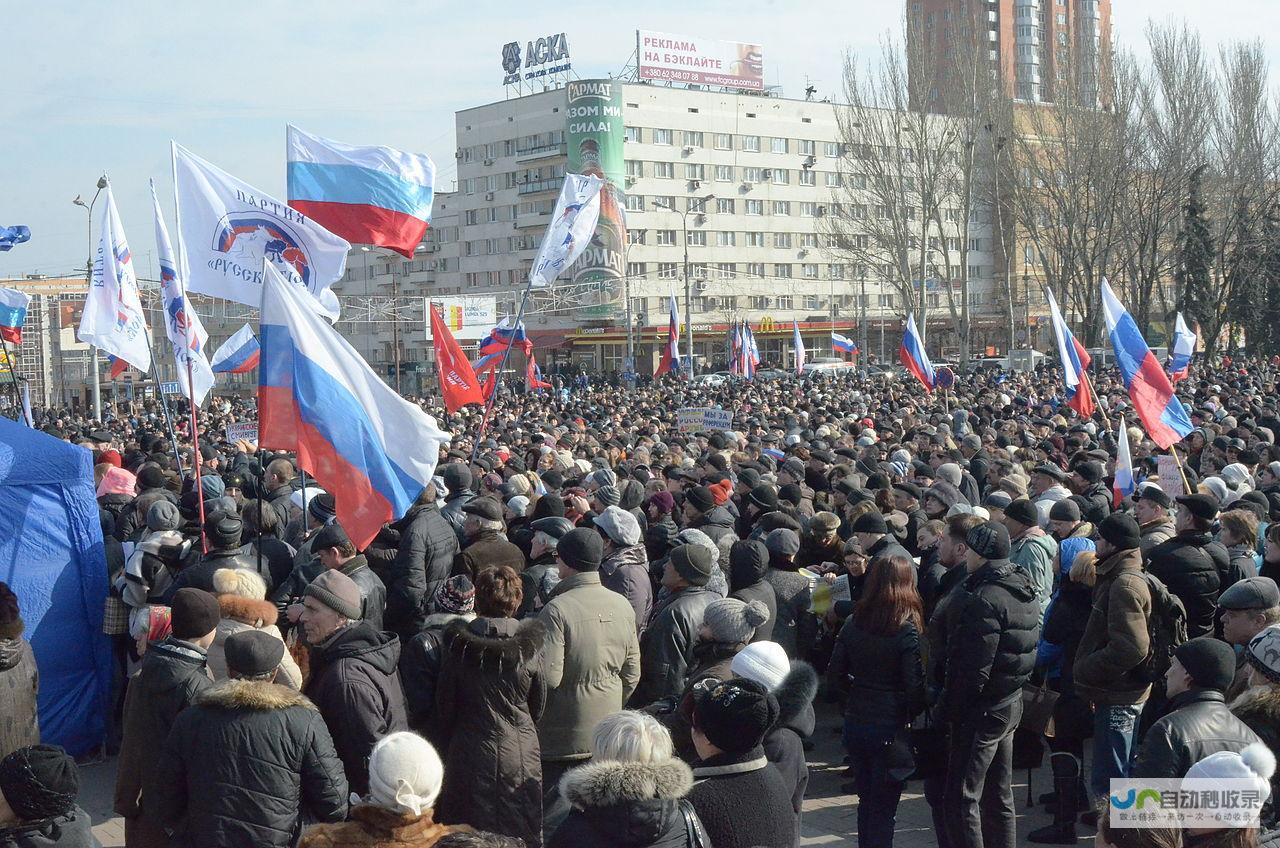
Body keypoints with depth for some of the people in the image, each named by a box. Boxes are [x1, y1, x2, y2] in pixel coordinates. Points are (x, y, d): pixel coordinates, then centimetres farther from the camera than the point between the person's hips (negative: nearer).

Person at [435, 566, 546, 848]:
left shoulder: (460, 647, -9)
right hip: (521, 756, 1)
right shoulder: (530, 647, -7)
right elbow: (538, 707, 4)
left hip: (472, 755, -1)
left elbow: (444, 707, 0)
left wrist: (448, 742, 16)